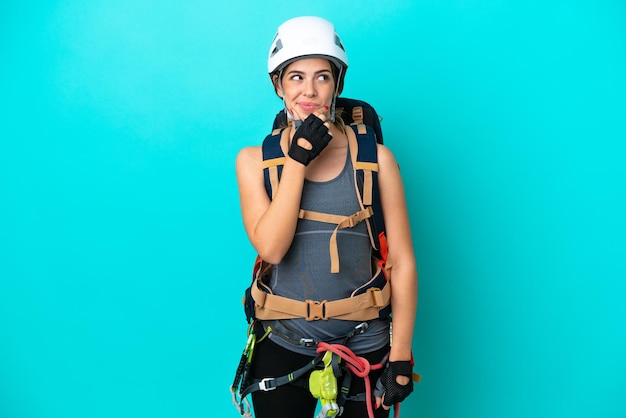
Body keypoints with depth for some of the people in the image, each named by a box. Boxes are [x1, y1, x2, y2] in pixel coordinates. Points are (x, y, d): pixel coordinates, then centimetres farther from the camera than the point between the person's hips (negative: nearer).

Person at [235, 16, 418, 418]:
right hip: (283, 349, 1)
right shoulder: (254, 160, -2)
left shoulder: (375, 158, -5)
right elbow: (271, 248, -16)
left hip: (364, 349, 0)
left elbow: (403, 261, -5)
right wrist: (297, 161, -19)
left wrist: (400, 356, -7)